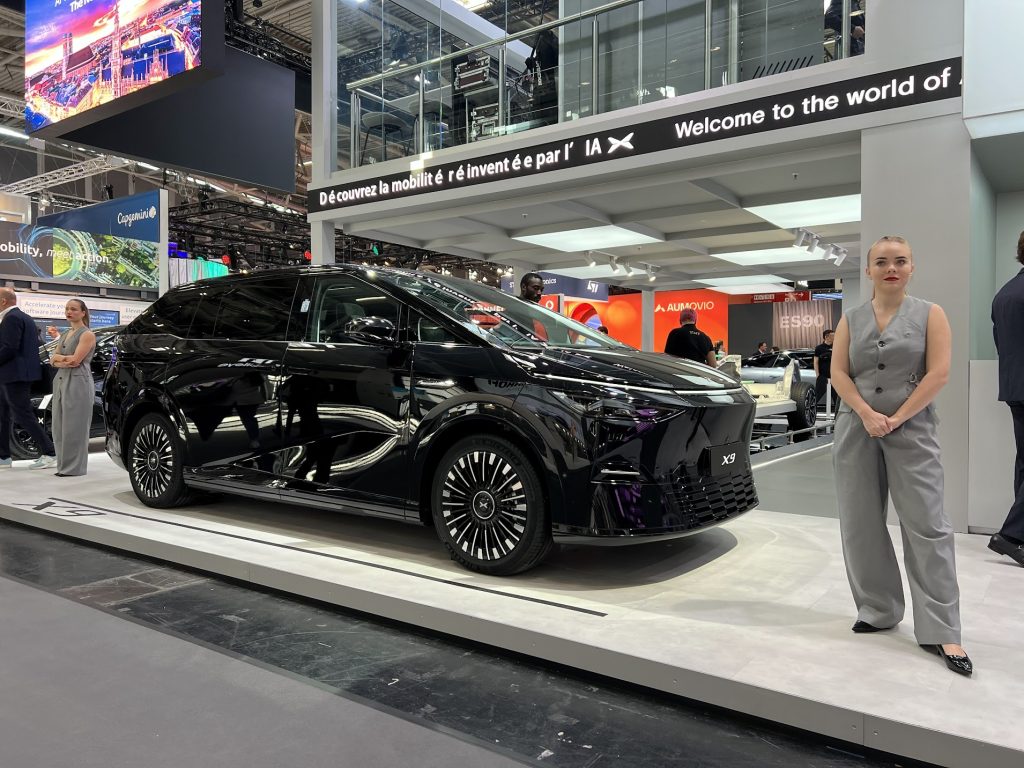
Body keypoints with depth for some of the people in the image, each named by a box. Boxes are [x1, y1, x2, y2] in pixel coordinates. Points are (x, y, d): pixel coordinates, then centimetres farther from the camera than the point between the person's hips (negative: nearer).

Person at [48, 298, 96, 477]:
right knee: (60, 425, 7)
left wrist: (57, 357, 2)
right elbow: (53, 361, 12)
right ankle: (64, 466, 14)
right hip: (61, 380, 8)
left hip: (78, 382, -8)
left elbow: (75, 360, -14)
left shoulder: (87, 334, -5)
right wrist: (64, 361, -8)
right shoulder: (65, 334, 18)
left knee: (75, 425, -6)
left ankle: (74, 467, -1)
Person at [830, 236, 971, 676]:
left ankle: (940, 631, 0)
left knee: (927, 526, -5)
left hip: (912, 432, -3)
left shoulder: (930, 315, 4)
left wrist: (897, 418, -14)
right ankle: (878, 611, 20)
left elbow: (938, 374, -6)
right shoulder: (851, 320, 10)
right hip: (856, 432, 3)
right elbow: (838, 374, 2)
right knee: (861, 525, 6)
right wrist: (867, 415, -13)